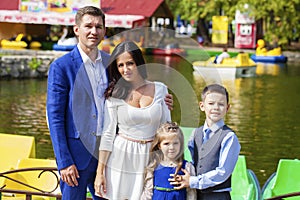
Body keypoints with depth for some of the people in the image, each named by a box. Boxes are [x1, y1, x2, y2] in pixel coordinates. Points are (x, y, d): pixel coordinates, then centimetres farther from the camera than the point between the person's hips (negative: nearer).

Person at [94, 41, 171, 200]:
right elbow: (108, 134, -3)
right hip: (121, 158, -1)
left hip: (150, 158, 1)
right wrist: (100, 172, -5)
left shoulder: (160, 89, 0)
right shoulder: (115, 95, -4)